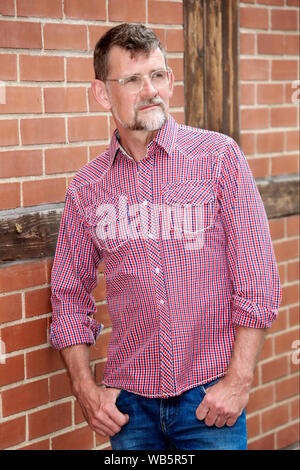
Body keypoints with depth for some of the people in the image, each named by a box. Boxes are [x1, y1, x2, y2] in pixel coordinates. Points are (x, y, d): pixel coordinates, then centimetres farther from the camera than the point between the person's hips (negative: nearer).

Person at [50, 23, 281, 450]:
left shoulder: (217, 155, -3)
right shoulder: (87, 189, 4)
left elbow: (258, 277, -5)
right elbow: (69, 295, 11)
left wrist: (239, 380, -10)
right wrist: (86, 388, 1)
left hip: (210, 398, -2)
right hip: (129, 402, 2)